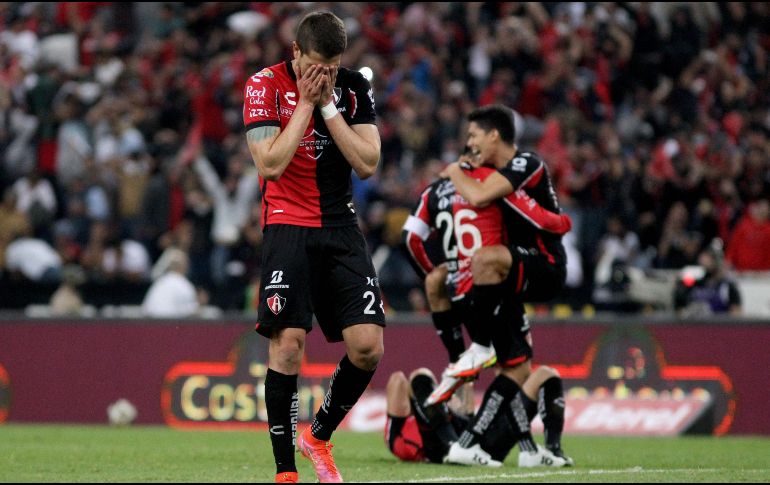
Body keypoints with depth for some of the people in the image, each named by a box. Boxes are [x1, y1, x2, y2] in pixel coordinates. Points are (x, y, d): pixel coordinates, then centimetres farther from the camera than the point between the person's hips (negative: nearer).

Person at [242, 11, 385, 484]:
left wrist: (329, 105, -10)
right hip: (288, 226, -4)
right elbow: (270, 164, -16)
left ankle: (319, 436, 18)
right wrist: (306, 103, -15)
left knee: (368, 346, -7)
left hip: (341, 227, 4)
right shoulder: (265, 86, -7)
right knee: (288, 343, -15)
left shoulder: (354, 87, 4)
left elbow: (368, 163, -4)